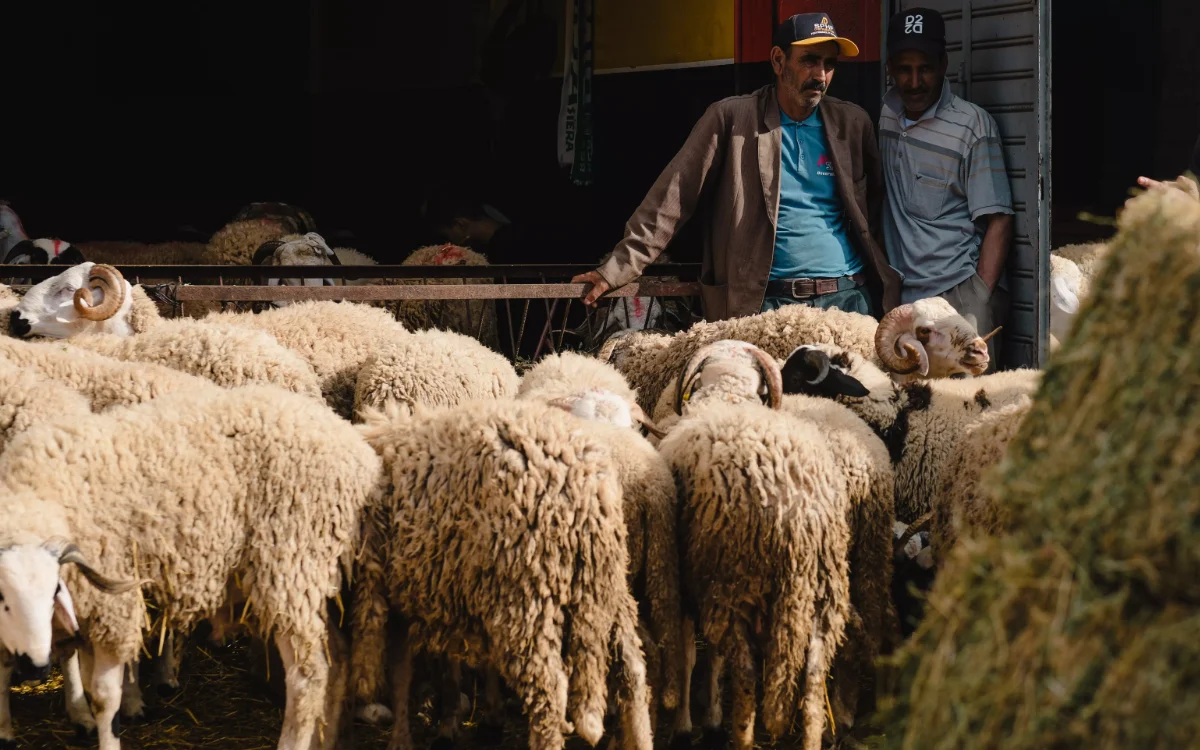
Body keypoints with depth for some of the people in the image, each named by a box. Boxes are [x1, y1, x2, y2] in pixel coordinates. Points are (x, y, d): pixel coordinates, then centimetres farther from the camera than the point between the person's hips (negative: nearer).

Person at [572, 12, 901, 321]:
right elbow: (673, 199, -2)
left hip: (849, 298, 3)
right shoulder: (732, 119, 1)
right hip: (767, 303, -3)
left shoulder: (853, 124, 11)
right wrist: (618, 270, -9)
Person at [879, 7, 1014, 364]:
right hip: (903, 298, 5)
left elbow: (998, 222, -7)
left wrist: (979, 303, -14)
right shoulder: (886, 112, 10)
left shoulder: (973, 126, -6)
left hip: (959, 294, -5)